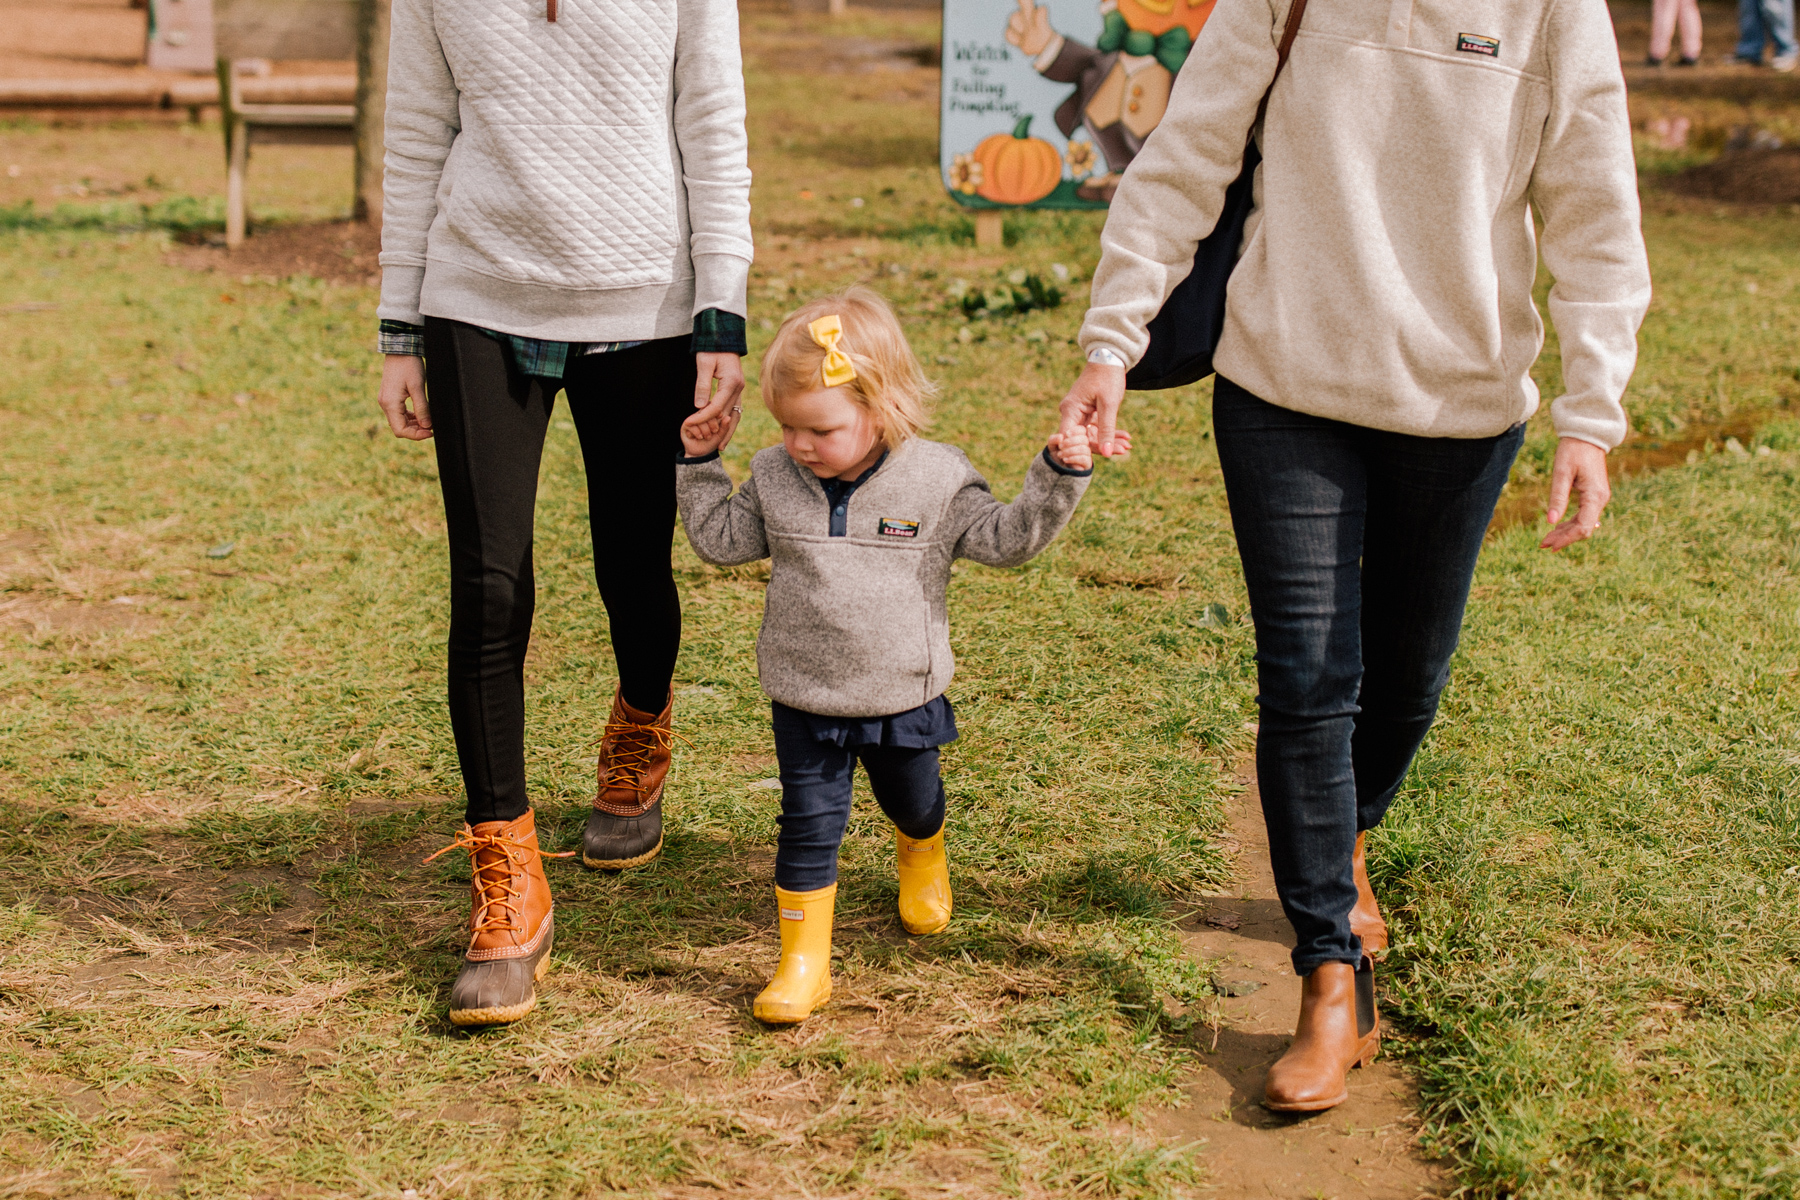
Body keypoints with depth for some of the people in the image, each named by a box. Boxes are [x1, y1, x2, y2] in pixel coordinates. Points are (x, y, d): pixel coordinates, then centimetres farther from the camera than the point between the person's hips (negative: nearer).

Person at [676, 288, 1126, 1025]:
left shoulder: (936, 479, -13)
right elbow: (721, 539, 7)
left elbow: (1005, 539, -10)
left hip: (903, 695, 0)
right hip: (805, 699, 0)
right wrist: (701, 465, 0)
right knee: (809, 823, -1)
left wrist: (1058, 477, -21)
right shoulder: (776, 479, -5)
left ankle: (922, 862, 59)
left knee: (912, 801, 24)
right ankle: (803, 962, 9)